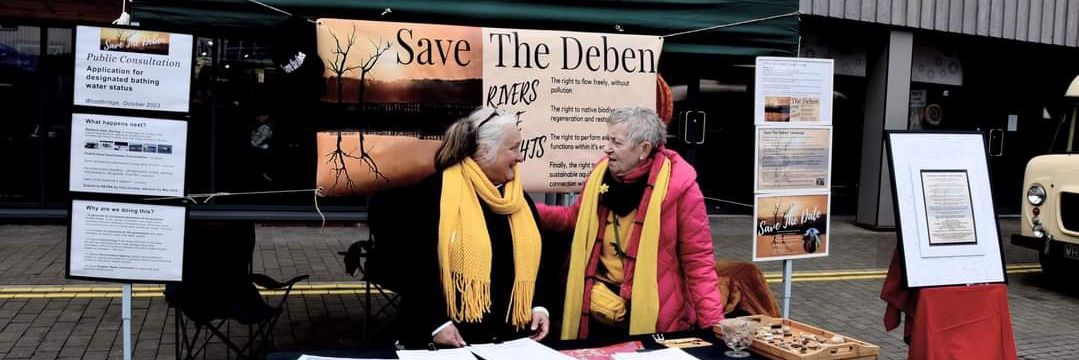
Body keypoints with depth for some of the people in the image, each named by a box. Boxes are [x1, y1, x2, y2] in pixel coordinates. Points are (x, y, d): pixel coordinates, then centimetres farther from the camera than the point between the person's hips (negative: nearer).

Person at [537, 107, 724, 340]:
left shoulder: (678, 185, -14)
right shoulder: (602, 173, 2)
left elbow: (698, 261, -11)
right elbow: (575, 217, 19)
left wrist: (713, 321, -17)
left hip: (650, 319, -5)